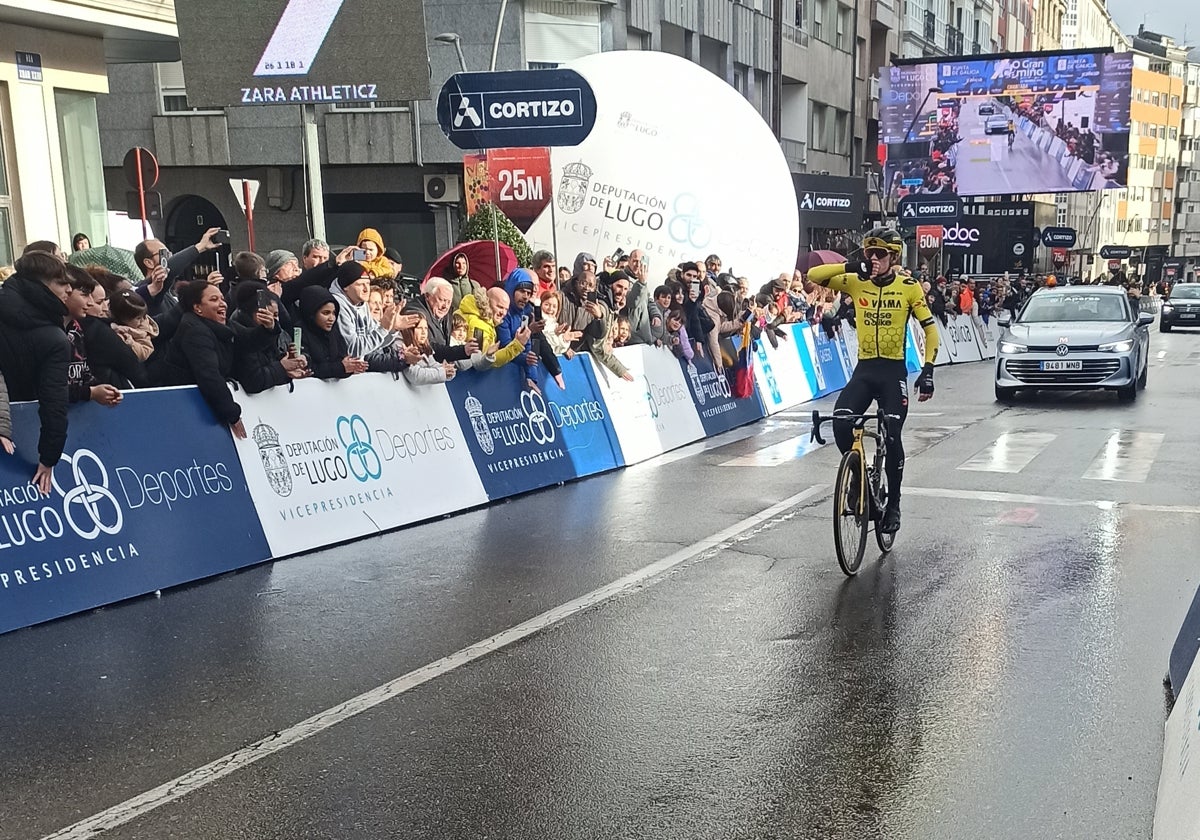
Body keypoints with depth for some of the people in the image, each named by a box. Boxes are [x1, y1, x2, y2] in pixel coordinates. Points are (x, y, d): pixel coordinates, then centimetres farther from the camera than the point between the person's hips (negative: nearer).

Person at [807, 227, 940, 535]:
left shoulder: (909, 286, -4)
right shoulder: (856, 282, 1)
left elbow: (930, 328, -3)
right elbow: (813, 275, -7)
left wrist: (928, 369, -12)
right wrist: (850, 266, -19)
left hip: (894, 371, -2)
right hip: (864, 369, 2)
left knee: (891, 437, -8)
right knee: (840, 423, -19)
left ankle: (893, 503, 11)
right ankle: (858, 476, 7)